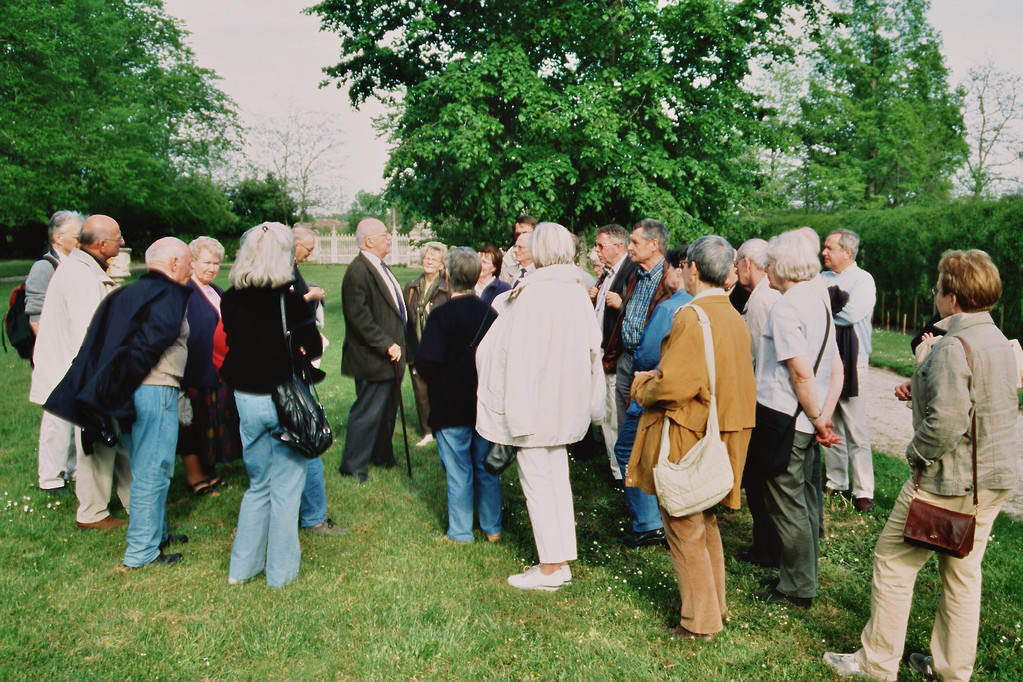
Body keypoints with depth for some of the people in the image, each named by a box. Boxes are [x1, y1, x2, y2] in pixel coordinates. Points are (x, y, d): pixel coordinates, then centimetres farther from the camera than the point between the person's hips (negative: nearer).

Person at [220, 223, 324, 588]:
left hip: (246, 400, 5)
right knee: (286, 486, 8)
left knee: (258, 484, 21)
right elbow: (312, 348, -9)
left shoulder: (230, 299, 0)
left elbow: (232, 345, 9)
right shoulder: (288, 298, -13)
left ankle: (243, 565, 26)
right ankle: (281, 570, 17)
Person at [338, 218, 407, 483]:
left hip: (389, 356, 10)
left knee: (388, 409, 20)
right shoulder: (358, 271, -18)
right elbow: (359, 317, -25)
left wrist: (394, 345, 17)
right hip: (372, 360, -10)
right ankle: (353, 466, 13)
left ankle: (382, 456, 36)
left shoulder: (379, 268, 14)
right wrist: (387, 345, -23)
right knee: (368, 412, -1)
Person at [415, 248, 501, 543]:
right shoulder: (489, 313, -1)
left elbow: (427, 361, -21)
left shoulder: (441, 315, -17)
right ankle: (492, 527, 25)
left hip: (451, 408, -4)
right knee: (486, 468, 15)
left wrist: (432, 380, -1)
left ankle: (460, 532, 17)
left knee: (458, 473, 6)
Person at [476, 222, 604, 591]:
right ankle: (562, 561, 26)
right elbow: (592, 349, 7)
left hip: (537, 403, -7)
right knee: (558, 479, 16)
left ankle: (549, 570, 11)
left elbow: (520, 355, -20)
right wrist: (586, 403, 16)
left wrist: (516, 409, -15)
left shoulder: (533, 295, -19)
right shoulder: (578, 294, 2)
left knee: (537, 482, 3)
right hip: (566, 405, 8)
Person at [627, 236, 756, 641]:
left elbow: (675, 383, -25)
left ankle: (701, 622, 14)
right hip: (718, 437, 9)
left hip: (686, 440, -9)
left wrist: (642, 385, -3)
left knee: (684, 528, 4)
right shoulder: (734, 318, 6)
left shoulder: (691, 318, -21)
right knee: (705, 524, 22)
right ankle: (714, 605, 34)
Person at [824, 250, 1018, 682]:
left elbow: (947, 423, -28)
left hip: (951, 479, -9)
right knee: (963, 572, 17)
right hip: (996, 476, 9)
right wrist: (920, 394, 12)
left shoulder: (953, 347, -22)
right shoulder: (998, 340, 8)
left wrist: (916, 453, -11)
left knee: (894, 561, 4)